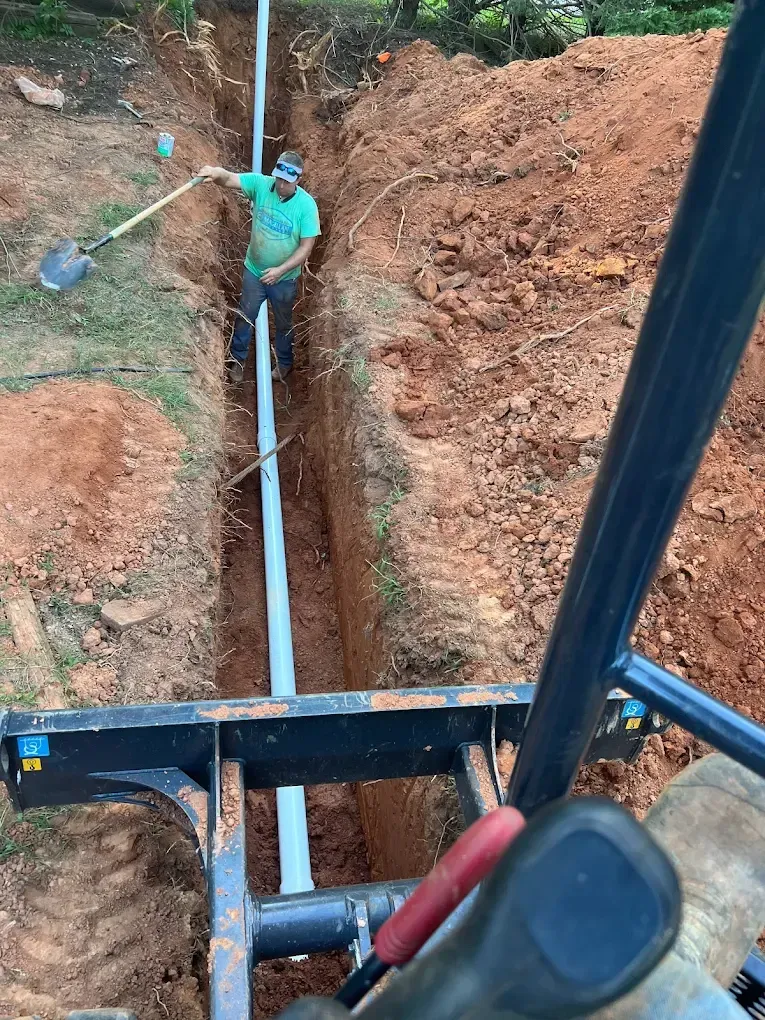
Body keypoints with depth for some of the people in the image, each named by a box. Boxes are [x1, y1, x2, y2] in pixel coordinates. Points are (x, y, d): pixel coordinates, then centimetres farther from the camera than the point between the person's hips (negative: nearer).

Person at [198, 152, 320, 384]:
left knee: (283, 323, 20)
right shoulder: (261, 184, -17)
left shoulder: (306, 205, -22)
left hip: (284, 278, -2)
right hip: (253, 270, 2)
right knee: (245, 316, 18)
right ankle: (238, 359, 40)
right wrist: (216, 173, -51)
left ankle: (284, 363, 44)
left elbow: (306, 247, -20)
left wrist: (280, 270, -29)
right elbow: (229, 179, -27)